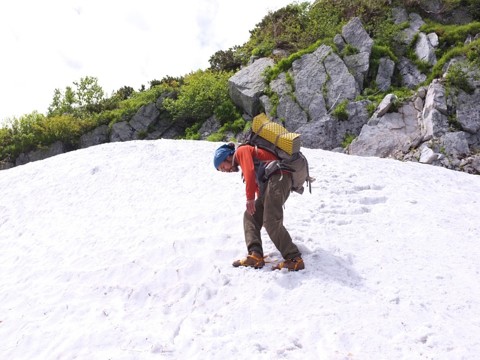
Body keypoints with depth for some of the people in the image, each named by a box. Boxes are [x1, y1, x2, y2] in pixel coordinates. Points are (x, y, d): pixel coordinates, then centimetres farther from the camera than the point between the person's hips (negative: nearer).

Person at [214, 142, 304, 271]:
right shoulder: (245, 156, 32)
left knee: (271, 222, -17)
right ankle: (255, 255, -7)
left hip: (277, 178, -10)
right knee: (250, 216, 5)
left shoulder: (241, 151, 5)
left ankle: (294, 259, -14)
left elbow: (250, 172, -12)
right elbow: (258, 183, 33)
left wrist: (250, 197, -13)